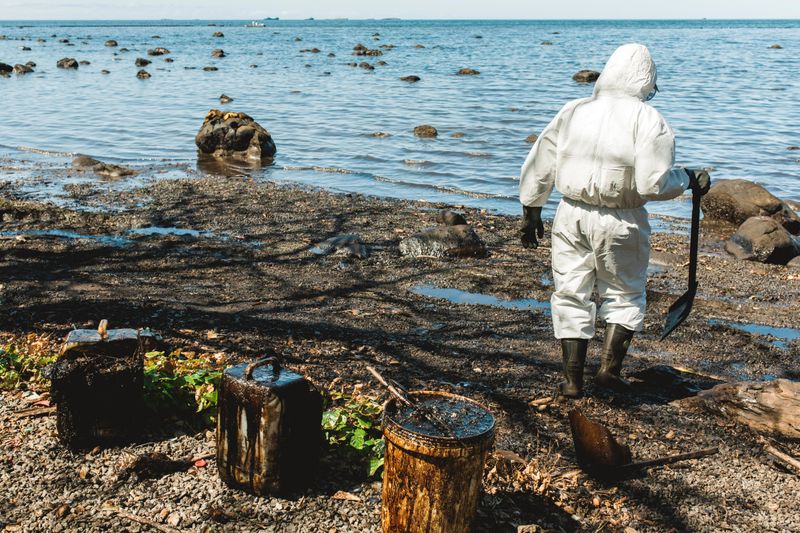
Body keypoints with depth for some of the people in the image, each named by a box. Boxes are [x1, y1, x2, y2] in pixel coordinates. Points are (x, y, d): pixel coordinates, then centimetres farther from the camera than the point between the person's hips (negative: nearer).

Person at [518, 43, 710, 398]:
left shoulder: (573, 111, 3)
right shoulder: (648, 120, -10)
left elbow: (537, 166, 6)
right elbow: (653, 184, -18)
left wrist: (531, 211, 16)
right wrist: (689, 180, 1)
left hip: (571, 216, 3)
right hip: (621, 223, -3)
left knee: (570, 295, 12)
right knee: (625, 294, 19)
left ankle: (573, 379, 16)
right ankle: (609, 367, 12)